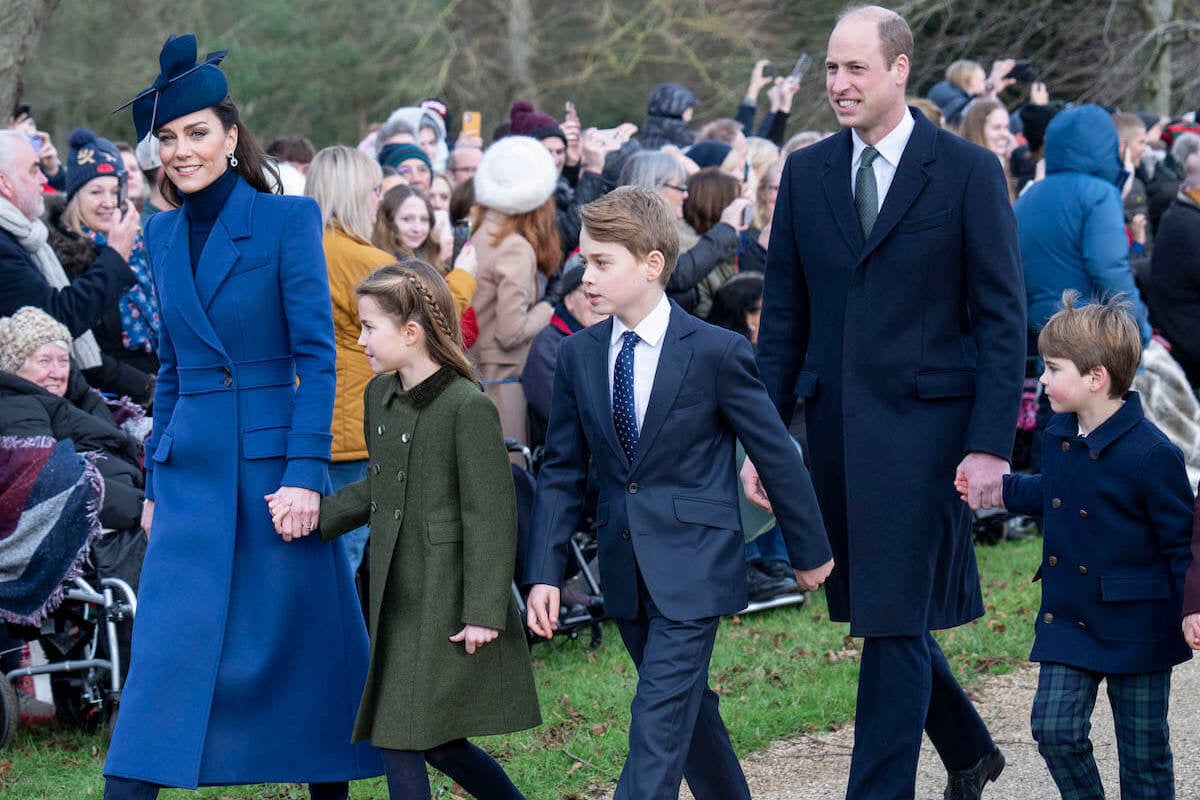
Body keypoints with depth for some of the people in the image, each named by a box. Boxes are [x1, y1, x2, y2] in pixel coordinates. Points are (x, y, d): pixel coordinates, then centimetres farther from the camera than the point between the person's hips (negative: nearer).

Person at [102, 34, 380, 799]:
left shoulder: (288, 220, -6)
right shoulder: (164, 234, 10)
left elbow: (317, 355, -9)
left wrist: (305, 472, -16)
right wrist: (155, 482, 15)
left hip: (274, 459, -4)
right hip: (191, 471, 4)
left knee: (307, 640, 5)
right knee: (166, 644, -2)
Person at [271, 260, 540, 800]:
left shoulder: (468, 408, -15)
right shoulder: (379, 395, 9)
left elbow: (490, 515, -15)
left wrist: (484, 612, -17)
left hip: (447, 603, -8)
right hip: (398, 596, 8)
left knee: (401, 739, -7)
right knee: (429, 741, 11)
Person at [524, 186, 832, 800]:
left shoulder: (716, 352, -11)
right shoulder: (578, 355, 3)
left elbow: (775, 453, -2)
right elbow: (561, 471, 7)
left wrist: (809, 550, 5)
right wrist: (544, 572, -1)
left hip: (693, 569, -5)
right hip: (627, 574, 5)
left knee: (658, 727, -11)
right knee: (689, 711, 16)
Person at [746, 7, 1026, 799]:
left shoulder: (968, 171, -4)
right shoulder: (807, 172, 9)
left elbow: (1003, 317, -5)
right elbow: (784, 314, 12)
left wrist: (991, 444, -13)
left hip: (923, 421, -5)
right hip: (837, 426, 5)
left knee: (895, 617, -6)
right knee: (877, 609, 13)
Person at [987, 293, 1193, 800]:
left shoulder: (1149, 454, -20)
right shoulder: (1060, 434, 3)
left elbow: (1182, 539, -14)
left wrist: (1191, 609, -20)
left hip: (1135, 623, -6)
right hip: (1068, 616, 6)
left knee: (1142, 749, 6)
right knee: (1053, 726, -2)